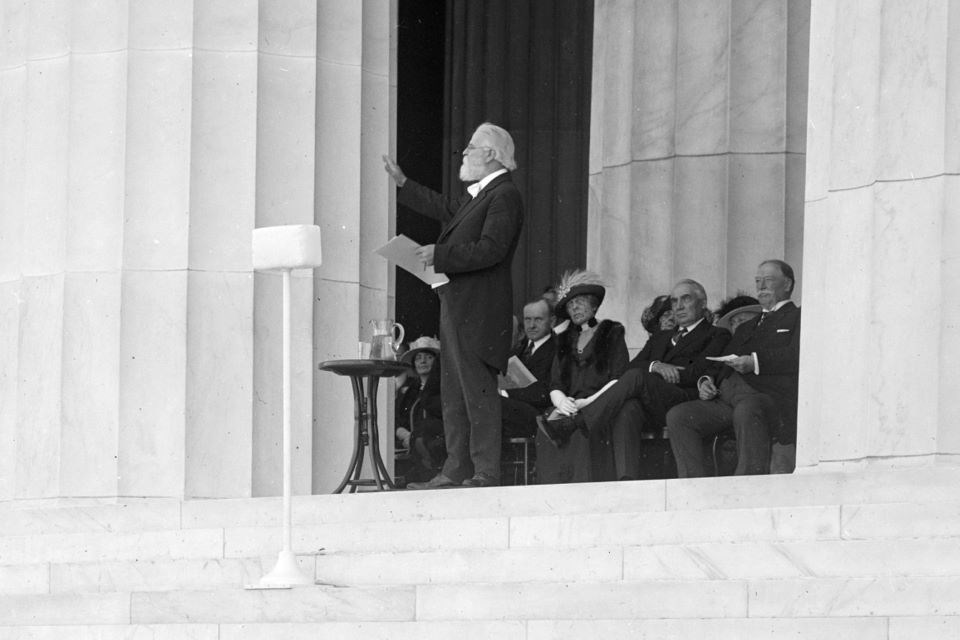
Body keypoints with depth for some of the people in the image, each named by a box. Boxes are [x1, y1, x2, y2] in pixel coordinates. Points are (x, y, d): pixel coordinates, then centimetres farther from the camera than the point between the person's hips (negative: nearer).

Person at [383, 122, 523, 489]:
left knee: (479, 393, -10)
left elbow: (490, 250, -22)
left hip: (478, 312, -10)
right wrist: (402, 183, 41)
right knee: (454, 394, 11)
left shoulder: (505, 196, -12)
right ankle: (455, 471, 13)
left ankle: (486, 475, -11)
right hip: (456, 308, 10)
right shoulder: (478, 196, 19)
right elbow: (446, 212, 37)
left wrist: (440, 255, -18)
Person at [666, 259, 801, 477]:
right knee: (677, 416, -16)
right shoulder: (747, 327, 37)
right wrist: (706, 381, 8)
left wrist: (755, 363, -15)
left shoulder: (798, 318, 14)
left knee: (747, 410, -42)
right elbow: (720, 364, 31)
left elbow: (797, 357, -4)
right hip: (726, 396, 7)